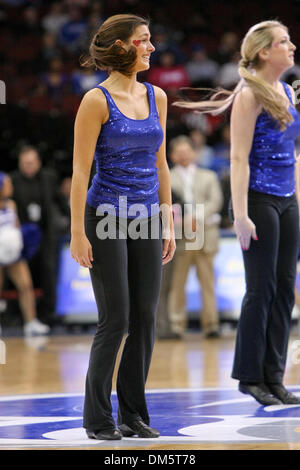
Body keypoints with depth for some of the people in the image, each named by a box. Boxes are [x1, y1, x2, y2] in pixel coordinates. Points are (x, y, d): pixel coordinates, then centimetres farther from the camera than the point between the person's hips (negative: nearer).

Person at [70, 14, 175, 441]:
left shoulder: (156, 97, 9)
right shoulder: (97, 101, -10)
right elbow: (80, 171, -11)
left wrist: (168, 225, 12)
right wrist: (78, 234, -14)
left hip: (146, 220, 6)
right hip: (107, 218, -6)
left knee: (145, 319, 5)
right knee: (115, 321, -4)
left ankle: (134, 414, 15)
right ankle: (98, 419, 8)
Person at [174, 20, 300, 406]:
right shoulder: (250, 95, -10)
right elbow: (239, 159, -14)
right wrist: (240, 215, -18)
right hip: (259, 200, -7)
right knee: (261, 289, -3)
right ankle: (250, 376, 7)